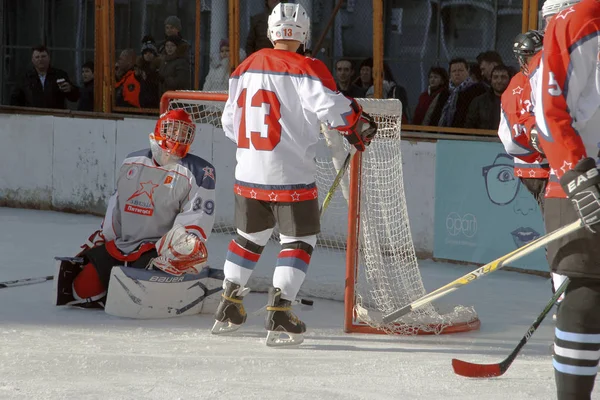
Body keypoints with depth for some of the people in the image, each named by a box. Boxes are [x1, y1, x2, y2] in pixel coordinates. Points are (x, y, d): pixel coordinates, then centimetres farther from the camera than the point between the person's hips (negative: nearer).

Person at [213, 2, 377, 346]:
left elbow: (230, 121, 14)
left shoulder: (246, 68, 8)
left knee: (250, 237, 21)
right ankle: (279, 316, -5)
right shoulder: (305, 69, -11)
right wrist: (360, 125, -1)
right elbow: (331, 105, -19)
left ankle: (229, 310, 27)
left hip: (248, 175, 6)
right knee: (299, 241, 4)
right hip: (291, 176, -6)